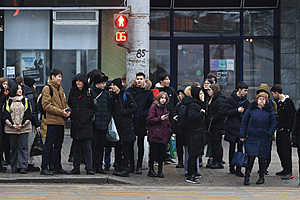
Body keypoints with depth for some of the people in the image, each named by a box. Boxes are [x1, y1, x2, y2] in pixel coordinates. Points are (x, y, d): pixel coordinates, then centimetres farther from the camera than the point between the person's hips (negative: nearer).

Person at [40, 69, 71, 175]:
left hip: (61, 121, 8)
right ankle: (44, 168, -5)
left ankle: (57, 167, 20)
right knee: (49, 145, -7)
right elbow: (46, 105, -14)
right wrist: (60, 111, -18)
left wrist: (67, 110, 4)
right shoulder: (47, 88, -6)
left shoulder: (60, 89, 20)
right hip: (52, 121, -8)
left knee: (58, 145, 13)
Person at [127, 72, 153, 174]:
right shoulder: (130, 90, 7)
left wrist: (144, 114, -7)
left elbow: (151, 107, 4)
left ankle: (139, 166, 9)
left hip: (142, 121, -1)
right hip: (131, 120, 1)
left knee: (140, 144, 5)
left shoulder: (148, 92, 5)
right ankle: (131, 165, 8)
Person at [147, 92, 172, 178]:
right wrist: (160, 118, -18)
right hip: (154, 134, -6)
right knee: (153, 153, -1)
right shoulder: (154, 106, -4)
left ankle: (160, 171, 10)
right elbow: (149, 120, -10)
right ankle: (151, 170, 9)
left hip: (163, 135, 6)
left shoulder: (165, 108, 17)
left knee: (162, 153, 4)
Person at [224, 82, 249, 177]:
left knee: (240, 148, -2)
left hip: (242, 127, 3)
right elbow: (227, 112, -10)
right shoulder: (230, 99, -4)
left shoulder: (245, 100, 9)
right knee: (232, 148, 8)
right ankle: (231, 167, 19)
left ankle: (238, 169, -1)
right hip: (232, 127, -3)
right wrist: (237, 110, -21)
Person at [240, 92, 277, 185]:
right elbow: (244, 122, 6)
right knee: (251, 157, -7)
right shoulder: (251, 109, 3)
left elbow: (273, 123, 11)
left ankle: (262, 177, 17)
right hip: (251, 138, -1)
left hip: (263, 139, 1)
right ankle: (247, 177, 1)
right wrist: (243, 135, 1)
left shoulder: (269, 111, 5)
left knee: (262, 158, 6)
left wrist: (269, 133, -2)